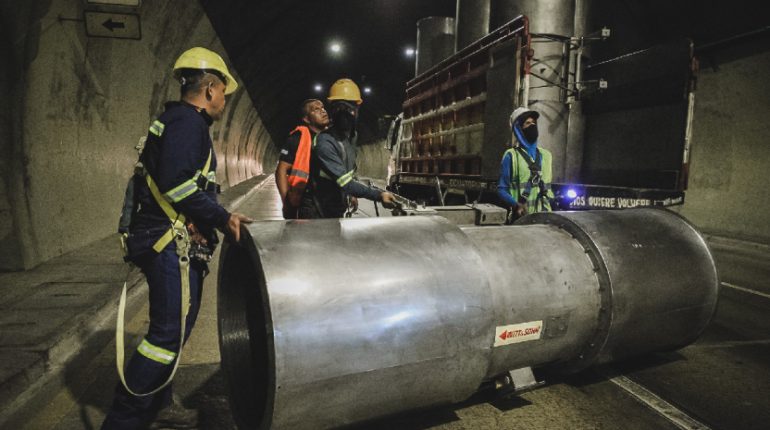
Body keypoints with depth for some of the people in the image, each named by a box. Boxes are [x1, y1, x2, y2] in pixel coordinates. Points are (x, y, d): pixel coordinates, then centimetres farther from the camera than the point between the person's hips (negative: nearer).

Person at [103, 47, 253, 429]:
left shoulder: (179, 121, 20)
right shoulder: (187, 121, -12)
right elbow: (177, 184, -23)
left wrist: (219, 218, 10)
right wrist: (222, 218, -17)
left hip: (170, 242, 11)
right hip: (171, 241, -11)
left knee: (174, 325, 18)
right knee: (170, 331, -6)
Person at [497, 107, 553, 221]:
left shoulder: (545, 155, 14)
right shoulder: (511, 156, -4)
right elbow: (502, 189, -6)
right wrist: (516, 205, -21)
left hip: (544, 215, 5)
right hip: (521, 216, -5)